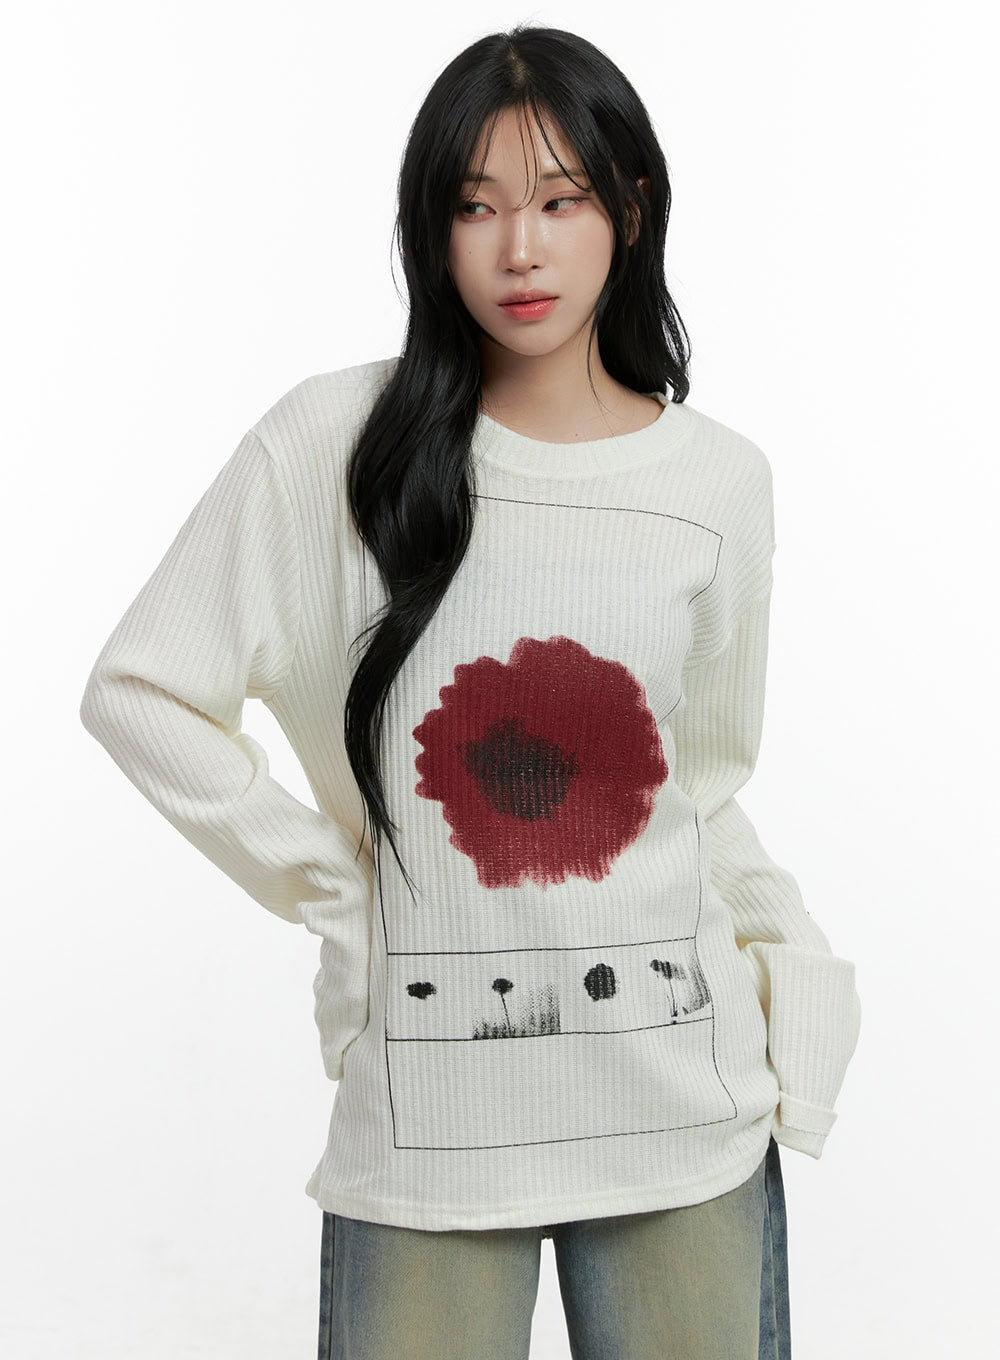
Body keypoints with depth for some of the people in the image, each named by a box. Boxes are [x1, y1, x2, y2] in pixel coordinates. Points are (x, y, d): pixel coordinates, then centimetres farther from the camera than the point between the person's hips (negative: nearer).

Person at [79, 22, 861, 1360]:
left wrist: (797, 963, 2)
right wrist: (325, 885, -3)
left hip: (682, 1101, 2)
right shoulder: (337, 444, -6)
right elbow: (140, 691, -1)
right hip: (426, 1102, -2)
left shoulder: (720, 481, 2)